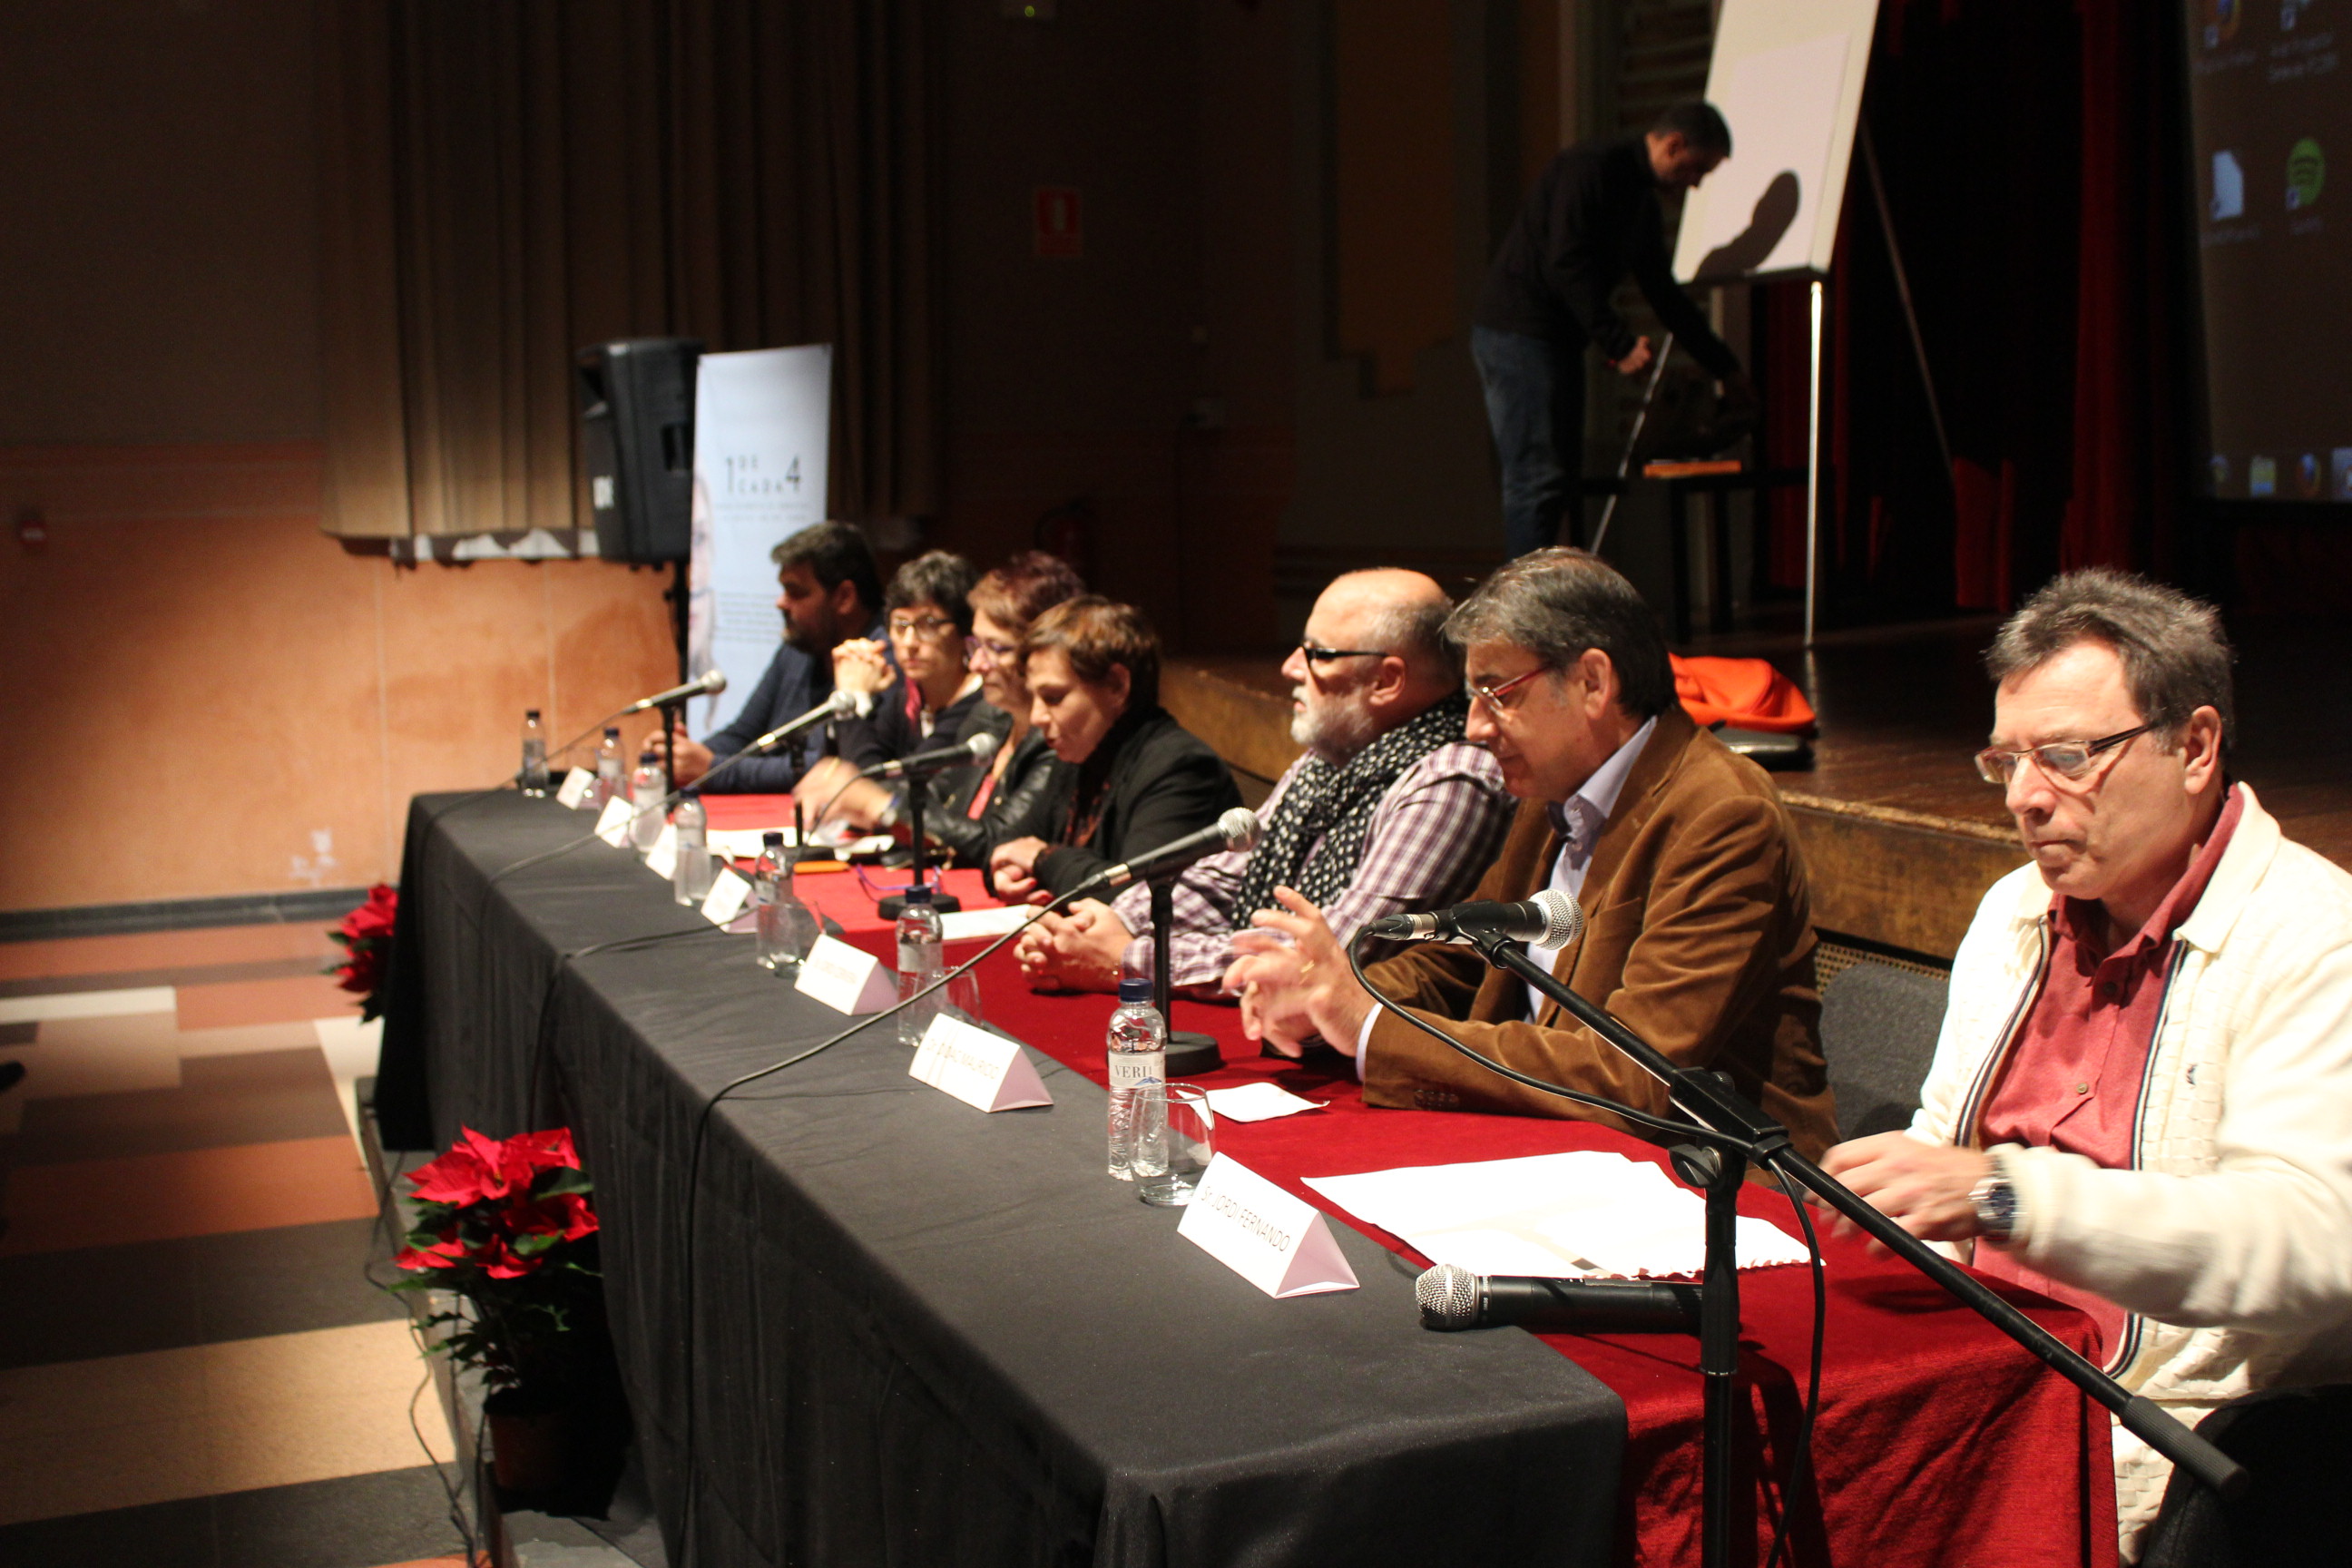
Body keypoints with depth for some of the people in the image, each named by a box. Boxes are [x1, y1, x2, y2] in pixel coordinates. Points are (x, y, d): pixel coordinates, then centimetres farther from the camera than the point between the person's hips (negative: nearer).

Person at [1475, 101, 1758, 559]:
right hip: (1517, 332, -10)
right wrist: (1620, 344, -22)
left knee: (1561, 480, 8)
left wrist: (1725, 367, 25)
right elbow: (1565, 265, -21)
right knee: (1538, 479, -13)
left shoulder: (1642, 200, 17)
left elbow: (1665, 293, 23)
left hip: (1560, 339, 10)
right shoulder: (1591, 166, -12)